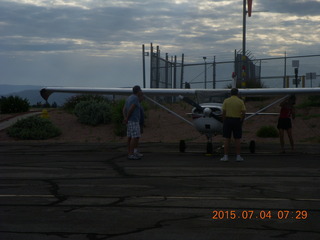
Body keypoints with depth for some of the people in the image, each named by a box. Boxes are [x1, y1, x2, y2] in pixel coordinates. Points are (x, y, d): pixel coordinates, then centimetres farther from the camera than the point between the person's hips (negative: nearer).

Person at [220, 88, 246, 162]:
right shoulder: (240, 101, 0)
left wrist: (224, 122, 3)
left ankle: (226, 156, 0)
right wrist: (241, 121, 5)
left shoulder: (226, 101, 0)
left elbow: (224, 113, -4)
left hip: (228, 120, 0)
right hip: (237, 121, 0)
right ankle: (238, 156, 6)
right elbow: (243, 113, -5)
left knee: (227, 139, 2)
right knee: (237, 139, 5)